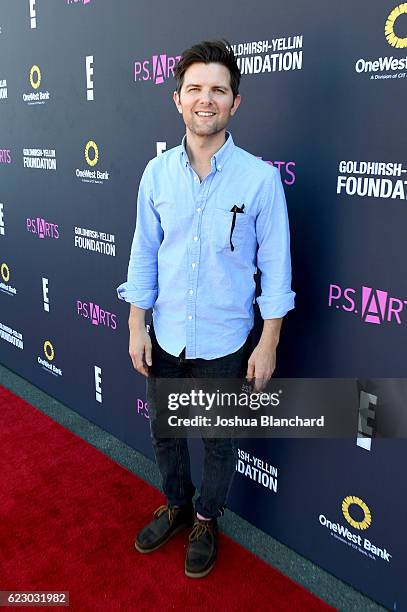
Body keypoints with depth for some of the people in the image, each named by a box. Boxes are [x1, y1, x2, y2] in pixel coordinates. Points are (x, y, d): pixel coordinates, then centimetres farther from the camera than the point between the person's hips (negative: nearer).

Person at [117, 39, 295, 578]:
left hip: (225, 344, -3)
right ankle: (177, 506, 49)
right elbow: (144, 252, 3)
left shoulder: (260, 177, -12)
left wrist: (269, 343, -8)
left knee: (218, 441, 16)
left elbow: (275, 266, -7)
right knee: (164, 432, 21)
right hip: (165, 337, 3)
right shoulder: (157, 172, -3)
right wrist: (137, 327, 1)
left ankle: (206, 519, 44)